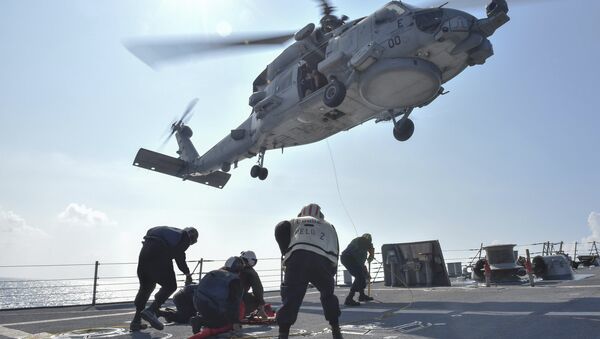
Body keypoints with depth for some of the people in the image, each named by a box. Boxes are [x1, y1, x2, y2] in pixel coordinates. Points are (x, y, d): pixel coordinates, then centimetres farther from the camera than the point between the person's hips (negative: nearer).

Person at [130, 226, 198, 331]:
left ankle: (136, 321, 17)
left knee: (146, 287, 18)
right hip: (158, 252, -8)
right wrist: (187, 273, 7)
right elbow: (179, 255, 0)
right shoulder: (186, 236, 9)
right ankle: (151, 311, -15)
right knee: (170, 286, -1)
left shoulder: (174, 232, 31)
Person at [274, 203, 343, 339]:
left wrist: (287, 253, 16)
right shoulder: (328, 226, 37)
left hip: (298, 257, -1)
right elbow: (335, 250, 25)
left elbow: (280, 229, 11)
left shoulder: (294, 222, 33)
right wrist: (332, 270, 30)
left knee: (291, 297, 5)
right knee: (328, 294, 24)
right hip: (323, 259, 2)